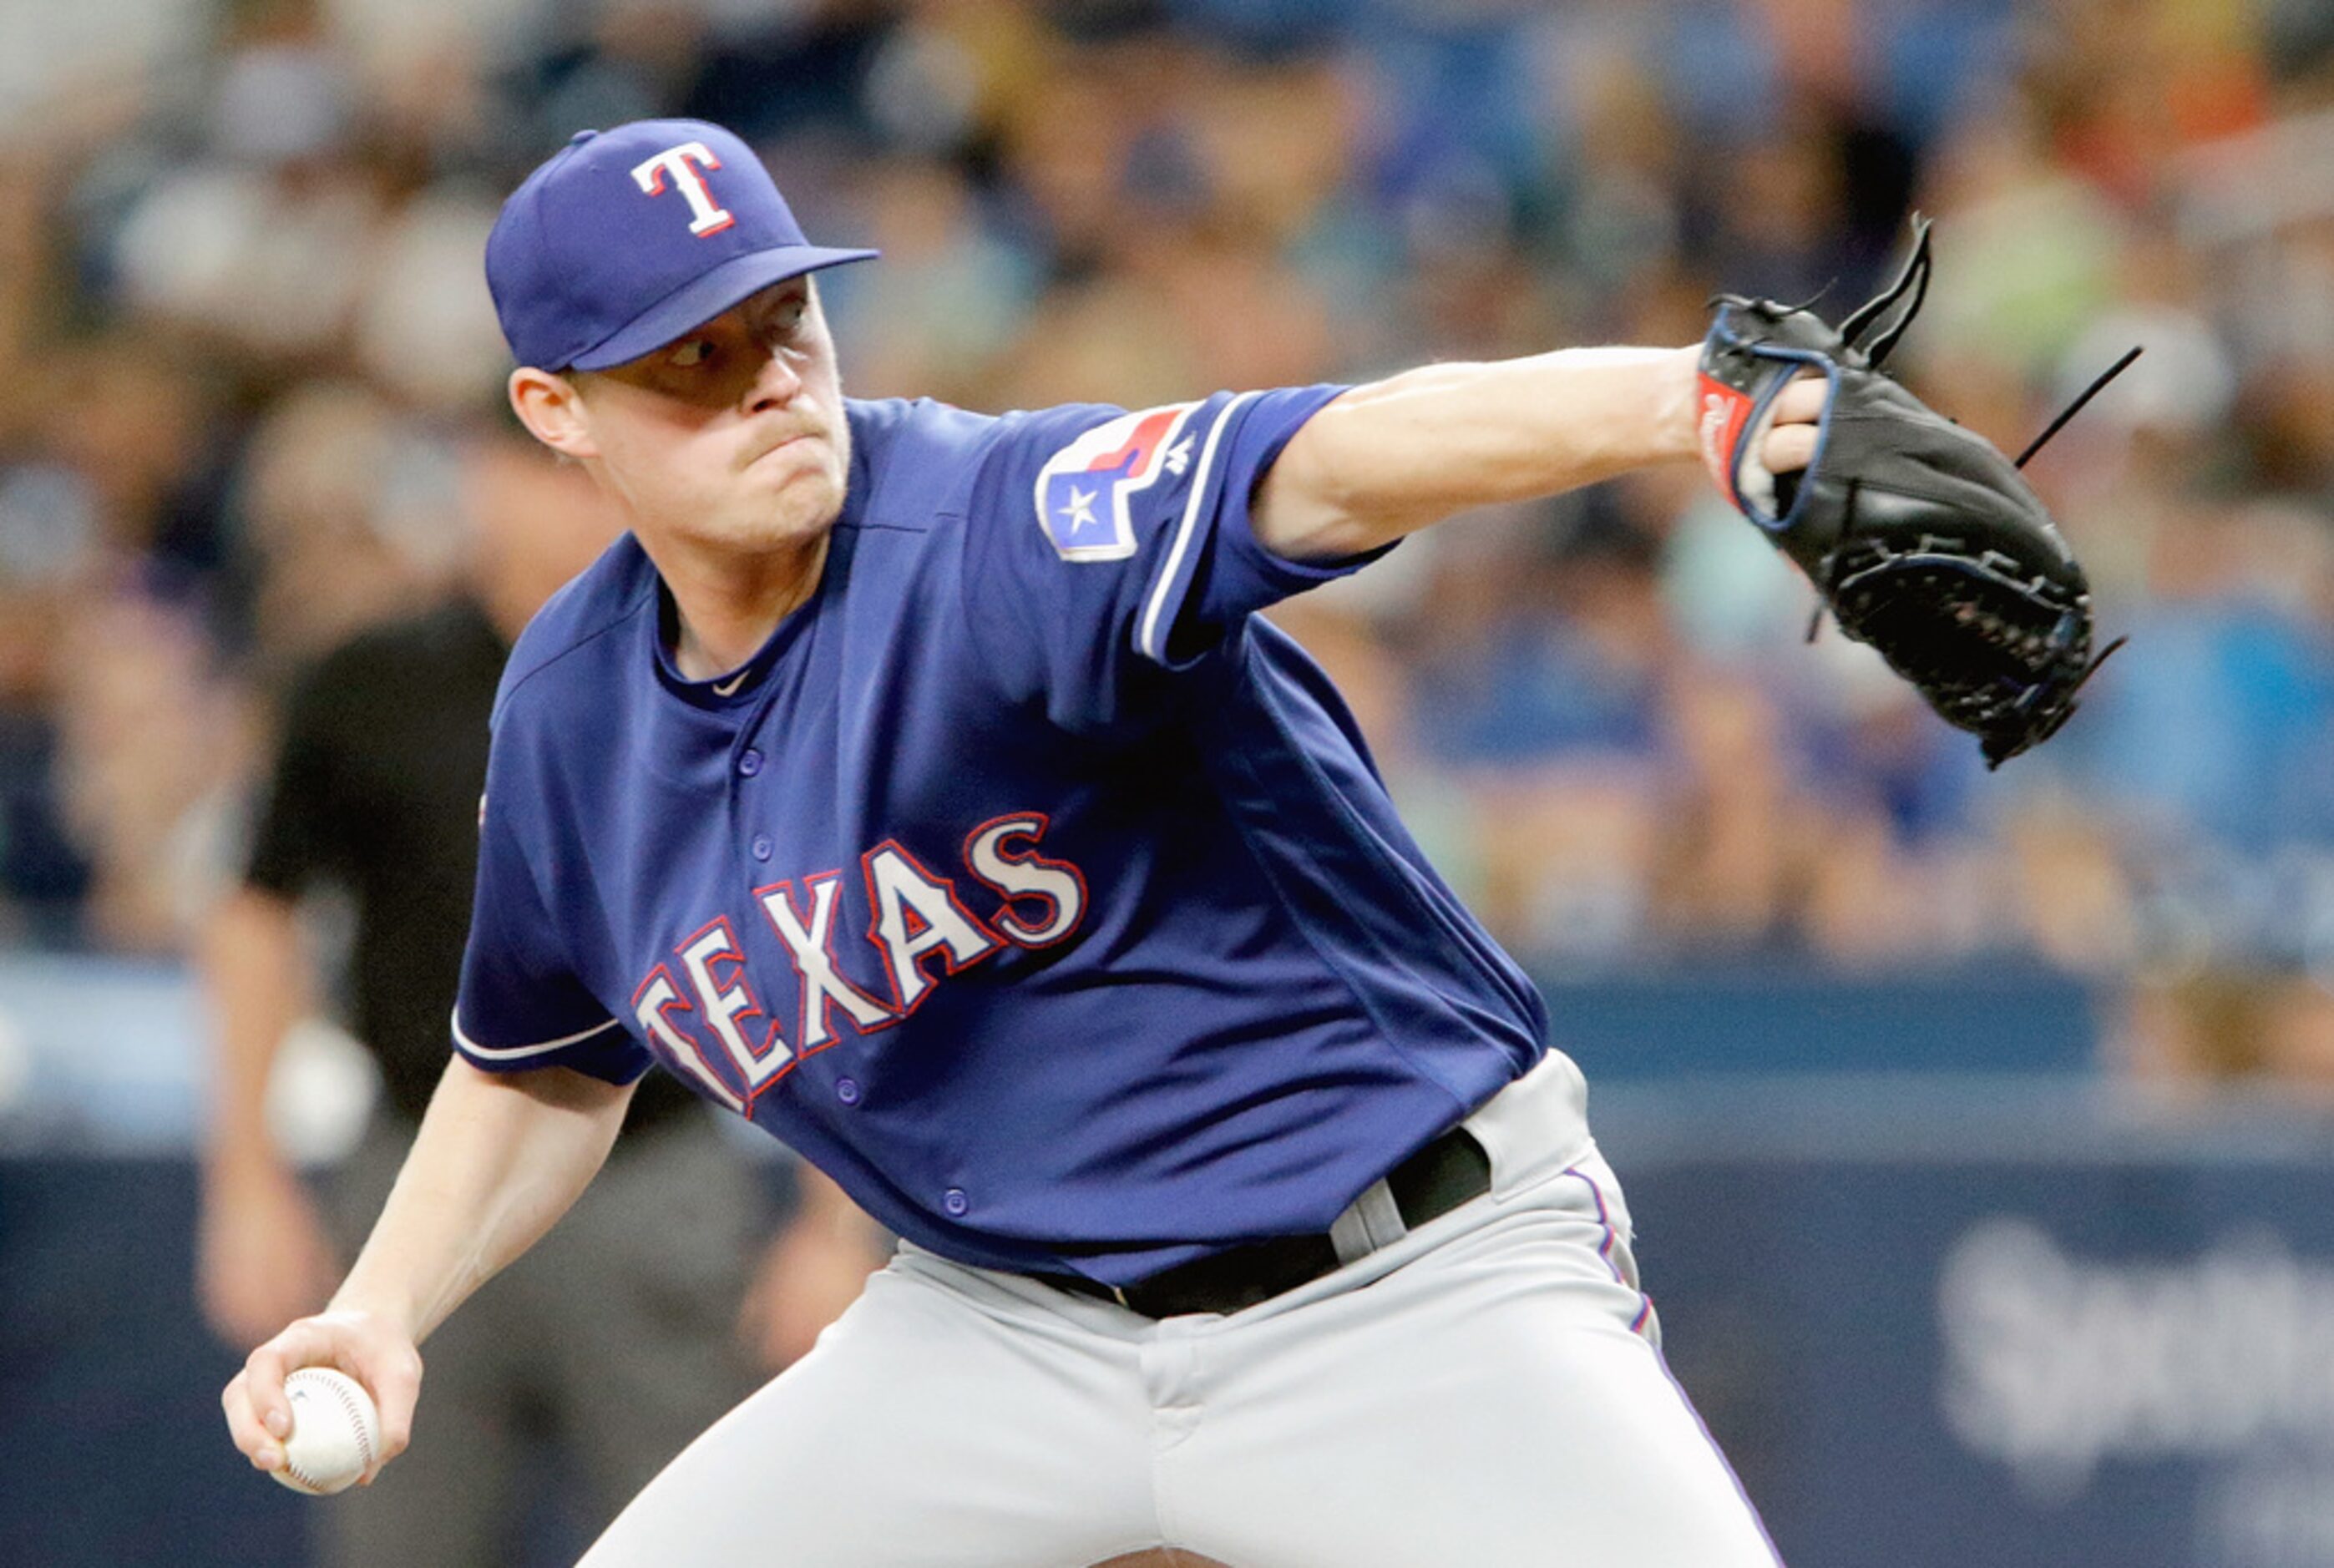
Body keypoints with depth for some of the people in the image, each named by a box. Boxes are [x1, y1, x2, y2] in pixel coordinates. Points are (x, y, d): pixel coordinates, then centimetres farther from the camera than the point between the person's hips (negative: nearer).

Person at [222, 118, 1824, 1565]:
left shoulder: (999, 530, -22)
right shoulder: (568, 714, -1)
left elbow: (1329, 468, -44)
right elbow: (547, 1067, 19)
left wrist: (1678, 403, -62)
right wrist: (381, 1310, 3)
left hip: (1417, 1283, -5)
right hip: (1008, 1323, 5)